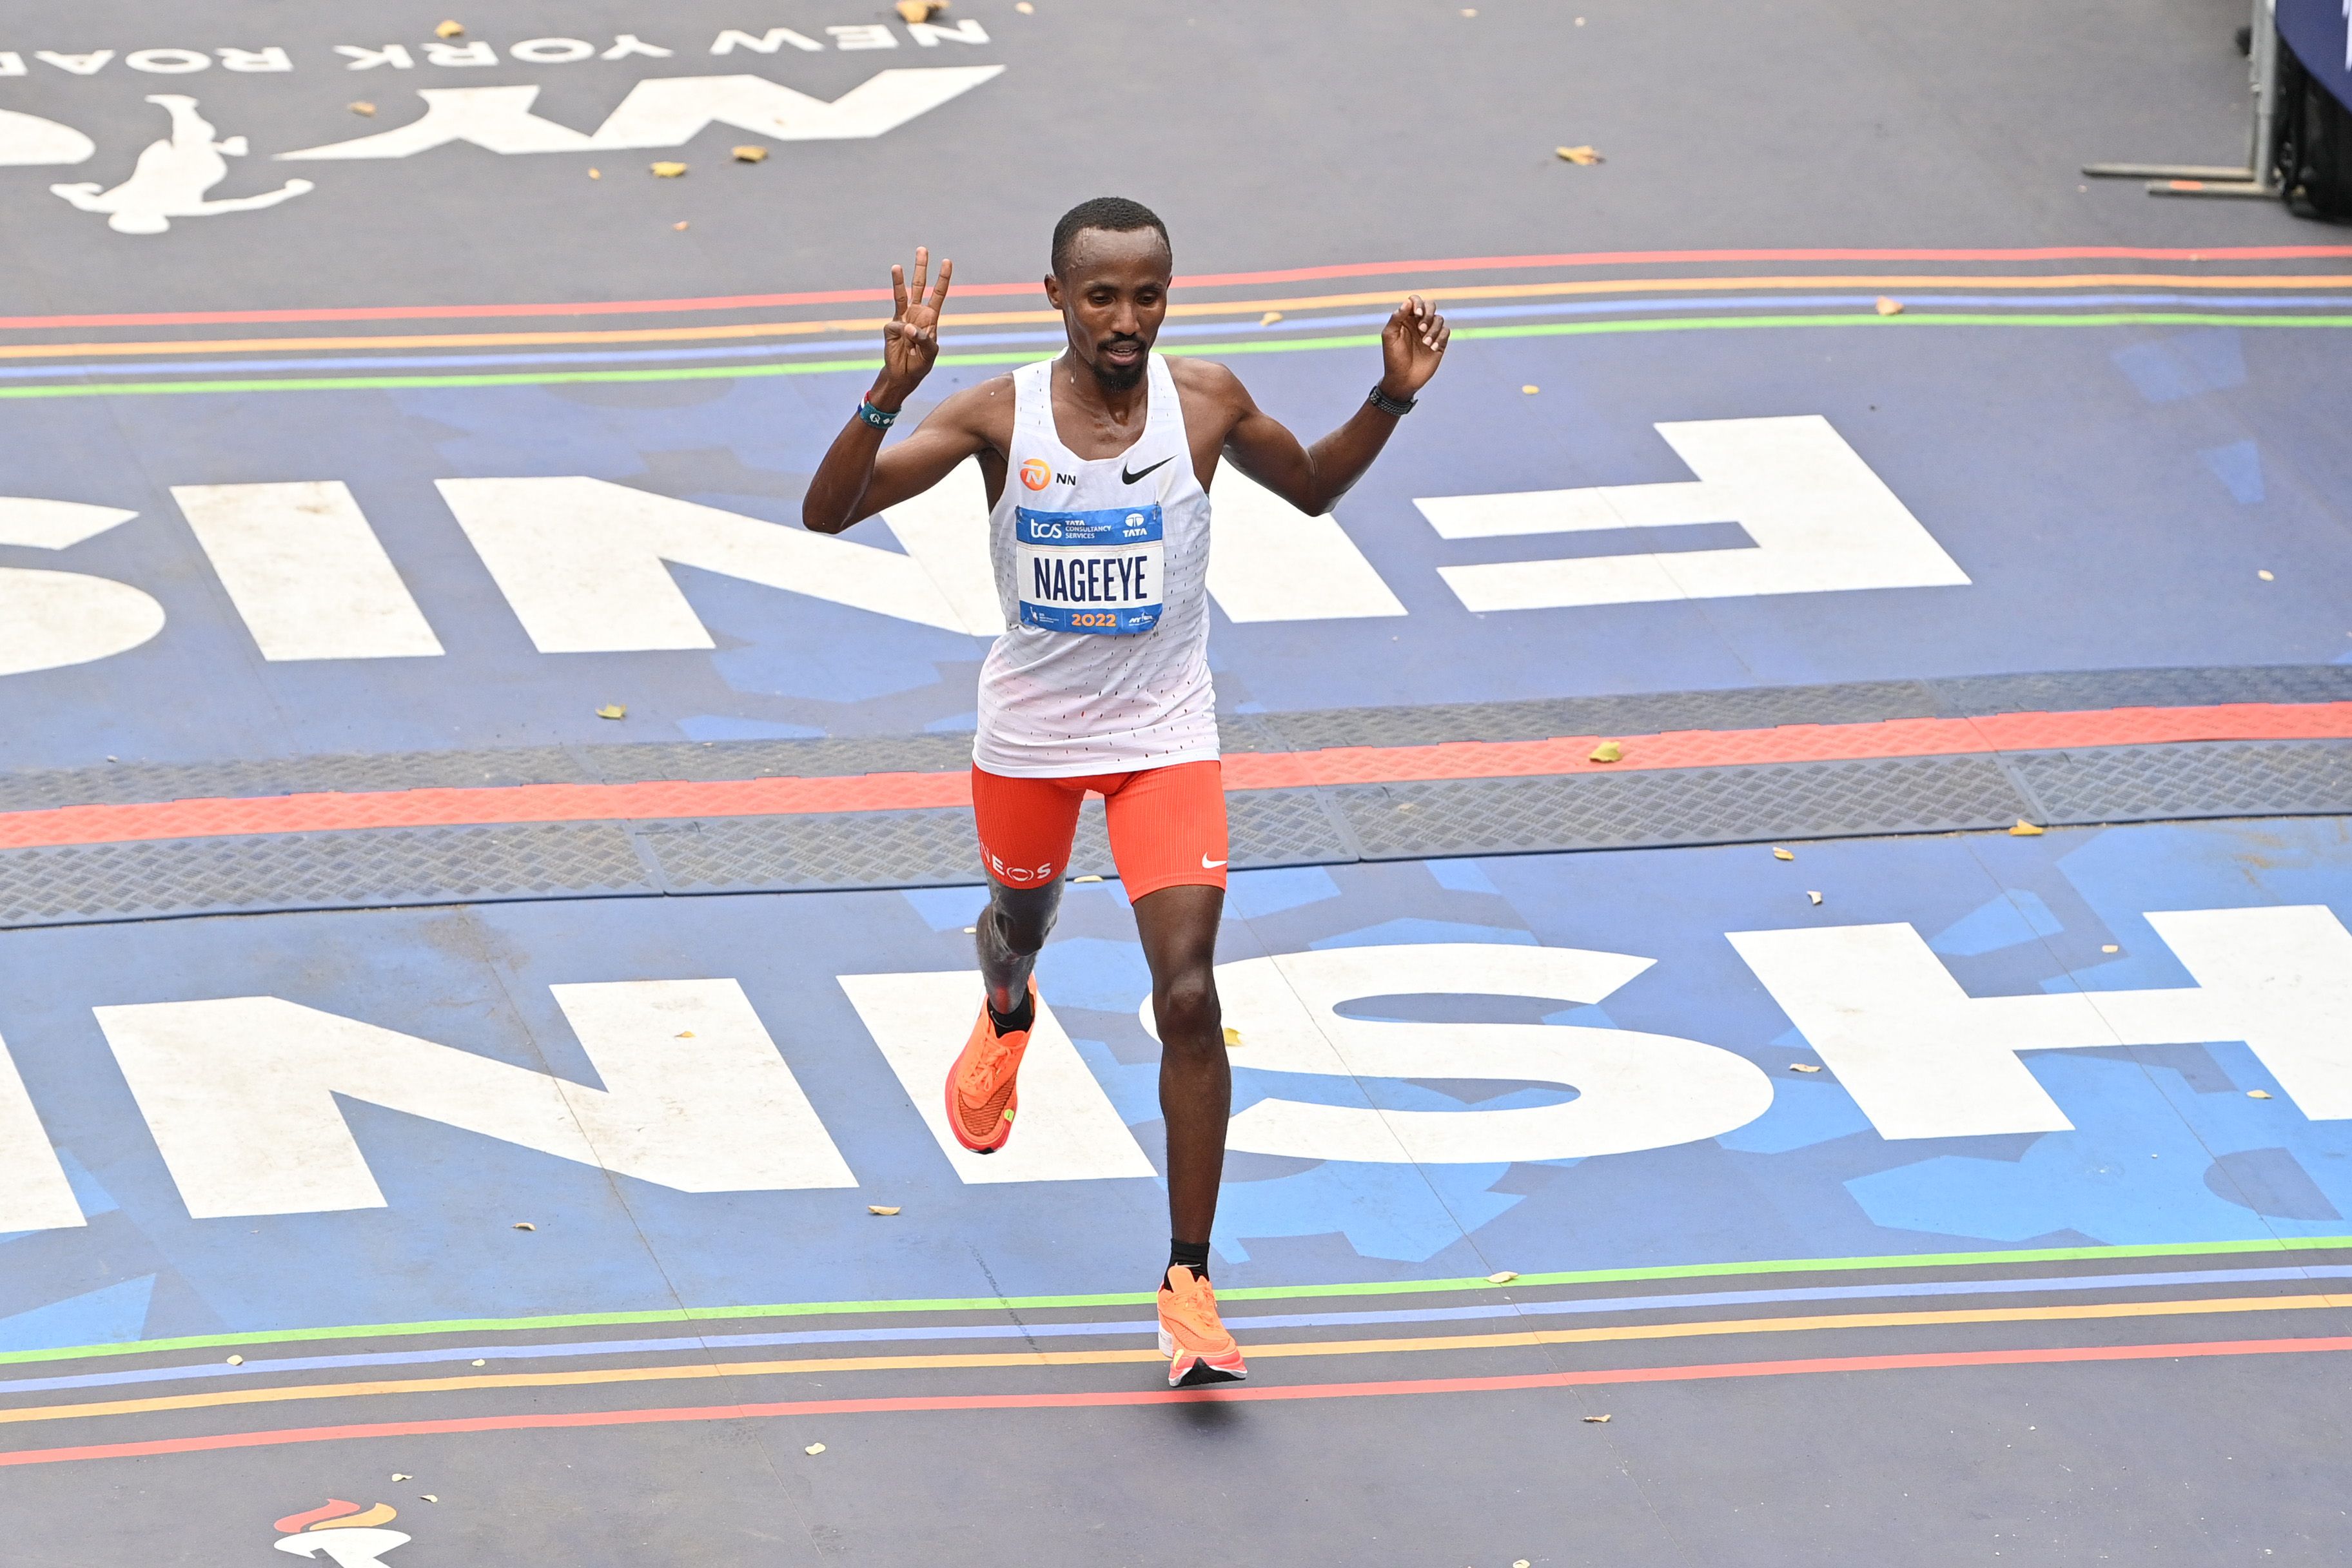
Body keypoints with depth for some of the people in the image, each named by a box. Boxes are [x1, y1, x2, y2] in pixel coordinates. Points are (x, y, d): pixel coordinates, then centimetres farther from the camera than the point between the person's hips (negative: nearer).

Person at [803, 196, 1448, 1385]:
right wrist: (891, 391, -37)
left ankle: (1188, 1283, -8)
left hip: (1165, 738, -1)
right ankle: (1006, 1013, 68)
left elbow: (1311, 487, 10)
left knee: (1187, 995, -15)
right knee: (1023, 920, 27)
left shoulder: (1205, 402, -10)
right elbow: (826, 514, -21)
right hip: (1029, 733, 1)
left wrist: (1392, 401, -8)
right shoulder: (999, 416, -14)